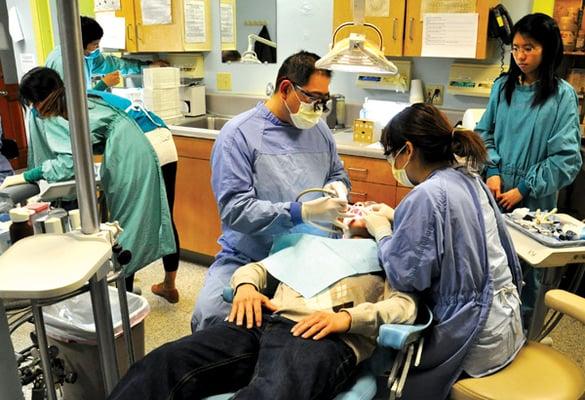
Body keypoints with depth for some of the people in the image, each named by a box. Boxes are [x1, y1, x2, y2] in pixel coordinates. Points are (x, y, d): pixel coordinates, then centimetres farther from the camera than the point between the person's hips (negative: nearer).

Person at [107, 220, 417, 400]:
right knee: (161, 366, -22)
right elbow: (256, 267, 30)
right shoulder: (315, 240, 35)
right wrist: (245, 285, 5)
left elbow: (406, 305, 5)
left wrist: (347, 317, -13)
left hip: (326, 337, -4)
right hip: (266, 322, 5)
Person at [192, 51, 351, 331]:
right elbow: (234, 209, -16)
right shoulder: (239, 133, -8)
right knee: (210, 314, -28)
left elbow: (338, 174, 25)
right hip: (248, 258, -4)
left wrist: (337, 187, -1)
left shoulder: (319, 128, 10)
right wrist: (303, 212, -23)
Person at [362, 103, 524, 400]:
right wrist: (395, 218, 12)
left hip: (474, 336, -8)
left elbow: (404, 277, -24)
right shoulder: (468, 179, 2)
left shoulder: (427, 195, -25)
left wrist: (381, 232, -8)